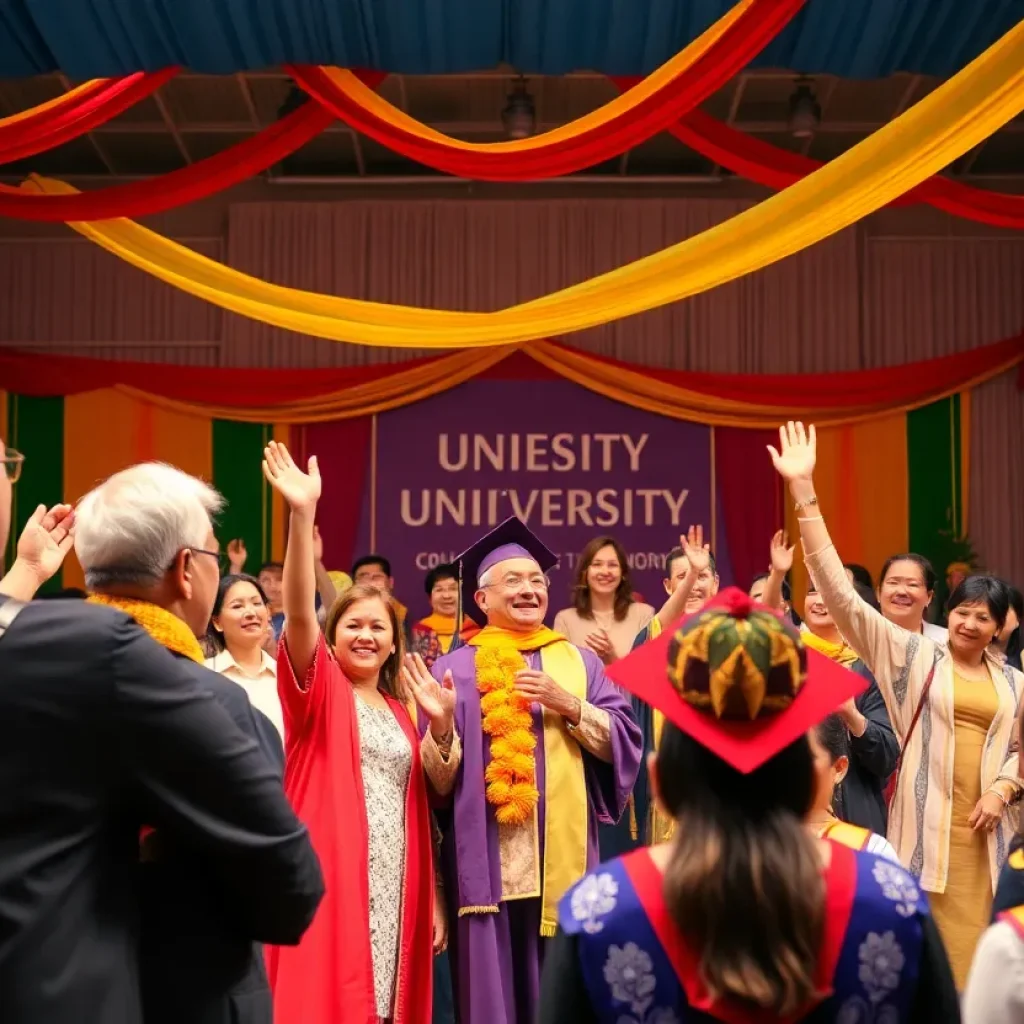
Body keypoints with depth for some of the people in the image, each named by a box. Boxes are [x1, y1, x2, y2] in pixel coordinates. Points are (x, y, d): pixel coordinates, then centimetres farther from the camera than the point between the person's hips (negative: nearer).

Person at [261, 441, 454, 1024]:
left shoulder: (400, 711, 17)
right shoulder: (318, 689, 3)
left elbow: (428, 804, 13)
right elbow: (298, 615, -16)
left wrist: (443, 726, -4)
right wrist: (303, 515, -27)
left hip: (395, 893, 5)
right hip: (330, 887, -5)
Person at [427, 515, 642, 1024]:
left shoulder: (580, 662, 12)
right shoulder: (457, 669, 5)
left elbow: (624, 741, 3)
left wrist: (569, 706, -10)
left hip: (565, 861, 2)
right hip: (489, 864, -2)